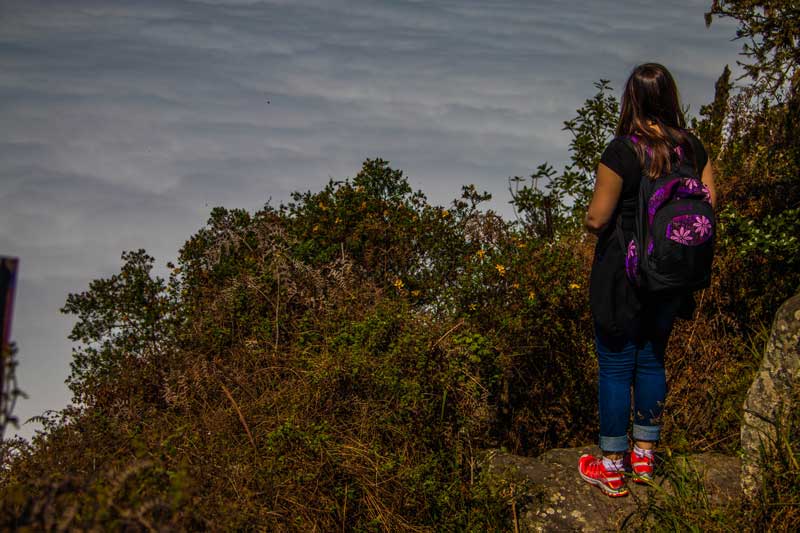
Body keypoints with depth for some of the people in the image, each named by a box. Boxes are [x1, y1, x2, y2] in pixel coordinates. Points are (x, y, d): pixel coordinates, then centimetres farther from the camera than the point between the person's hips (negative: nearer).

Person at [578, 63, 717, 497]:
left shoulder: (622, 151, -19)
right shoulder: (693, 148, -3)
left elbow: (597, 219, -17)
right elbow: (707, 205, 3)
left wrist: (591, 218, 6)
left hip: (623, 274, -5)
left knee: (615, 366, 5)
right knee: (652, 360, 19)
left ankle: (612, 468, 14)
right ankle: (644, 455, 30)